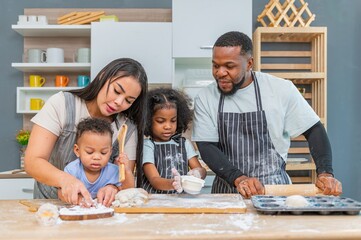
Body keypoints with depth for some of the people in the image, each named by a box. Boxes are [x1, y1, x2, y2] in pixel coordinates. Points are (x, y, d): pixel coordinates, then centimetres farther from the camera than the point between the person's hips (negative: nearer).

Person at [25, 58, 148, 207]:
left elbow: (127, 185, -9)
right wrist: (65, 179, -39)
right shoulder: (62, 103, -12)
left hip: (97, 208, 1)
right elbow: (32, 162, -19)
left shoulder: (128, 128, -6)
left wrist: (113, 188, -33)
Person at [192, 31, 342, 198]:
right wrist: (239, 178, -17)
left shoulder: (281, 89, -3)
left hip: (275, 190, -1)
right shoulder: (205, 98, 1)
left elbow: (313, 130, 5)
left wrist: (325, 173, -6)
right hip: (227, 189, 1)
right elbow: (206, 147, -3)